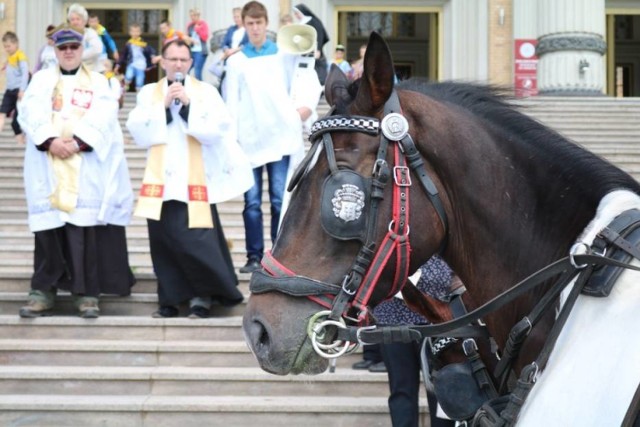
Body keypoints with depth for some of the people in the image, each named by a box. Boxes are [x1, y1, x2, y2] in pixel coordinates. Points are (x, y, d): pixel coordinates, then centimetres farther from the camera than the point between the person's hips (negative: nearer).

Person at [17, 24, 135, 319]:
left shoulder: (98, 82, 15)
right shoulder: (41, 79, 17)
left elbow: (103, 118, -1)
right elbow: (30, 113, 1)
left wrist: (77, 142, -17)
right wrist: (50, 141, -16)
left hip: (87, 168, -1)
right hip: (48, 167, 1)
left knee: (86, 227, -7)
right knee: (49, 226, -3)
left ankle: (86, 291, -4)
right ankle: (43, 291, 2)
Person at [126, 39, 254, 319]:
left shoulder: (206, 92, 7)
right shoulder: (149, 93, 13)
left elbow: (216, 130, -6)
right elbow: (138, 130, 1)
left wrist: (188, 105, -13)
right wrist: (164, 105, -8)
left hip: (195, 180, -2)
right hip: (161, 179, 3)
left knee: (195, 240, -11)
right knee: (164, 240, 0)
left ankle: (203, 296, 4)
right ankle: (170, 298, 11)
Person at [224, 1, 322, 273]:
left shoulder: (285, 55, 10)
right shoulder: (236, 61, 10)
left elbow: (310, 80, 11)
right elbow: (232, 102, 6)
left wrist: (306, 105, -6)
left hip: (281, 136, 0)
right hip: (249, 139, 1)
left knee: (280, 200, -2)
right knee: (252, 202, -1)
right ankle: (254, 256, 6)